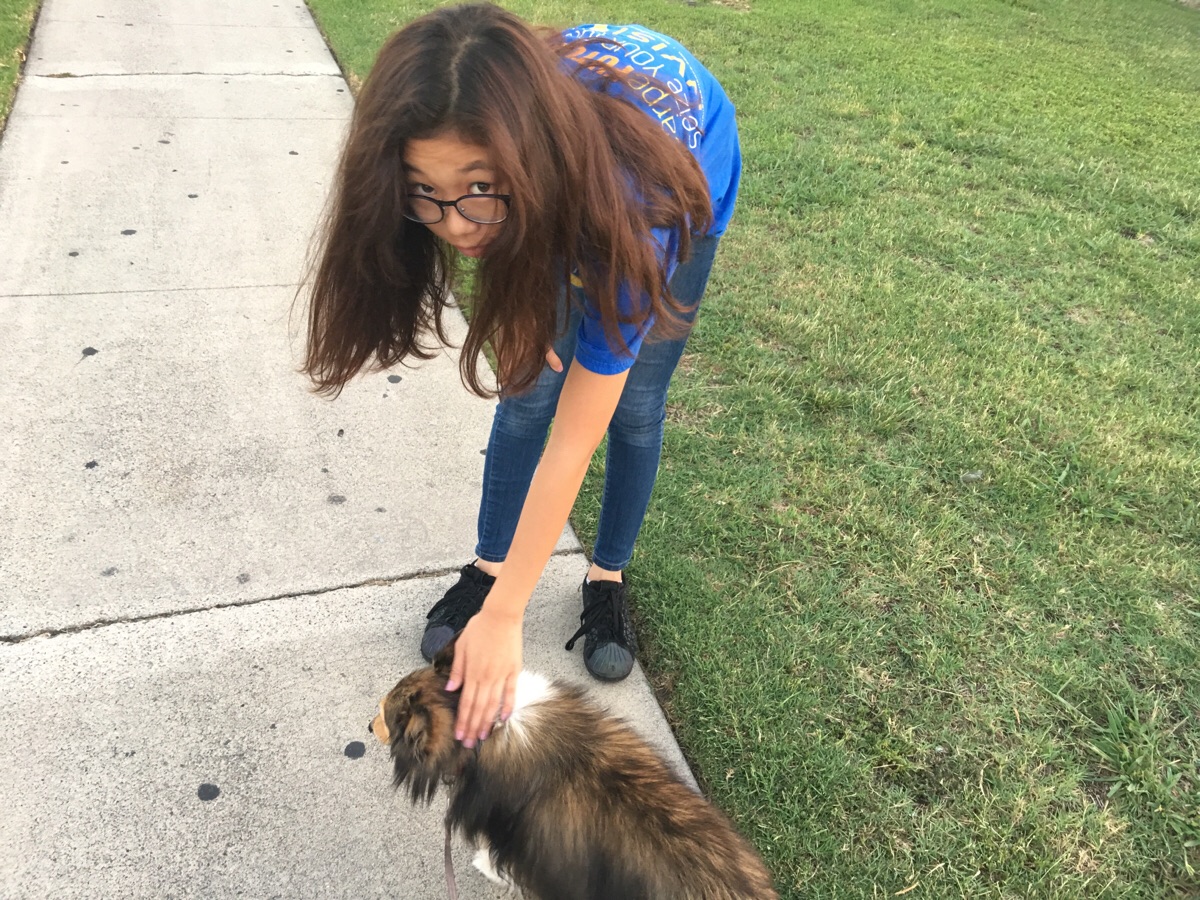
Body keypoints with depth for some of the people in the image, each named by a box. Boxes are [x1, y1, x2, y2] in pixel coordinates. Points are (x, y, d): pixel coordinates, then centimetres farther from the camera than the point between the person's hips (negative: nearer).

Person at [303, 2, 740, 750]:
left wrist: (504, 617, -30)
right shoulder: (476, 146, -36)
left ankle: (609, 578, 22)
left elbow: (572, 446, -37)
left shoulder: (631, 213, -46)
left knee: (633, 401, -1)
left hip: (689, 149, -3)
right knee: (527, 383, -3)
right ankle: (488, 565, 17)